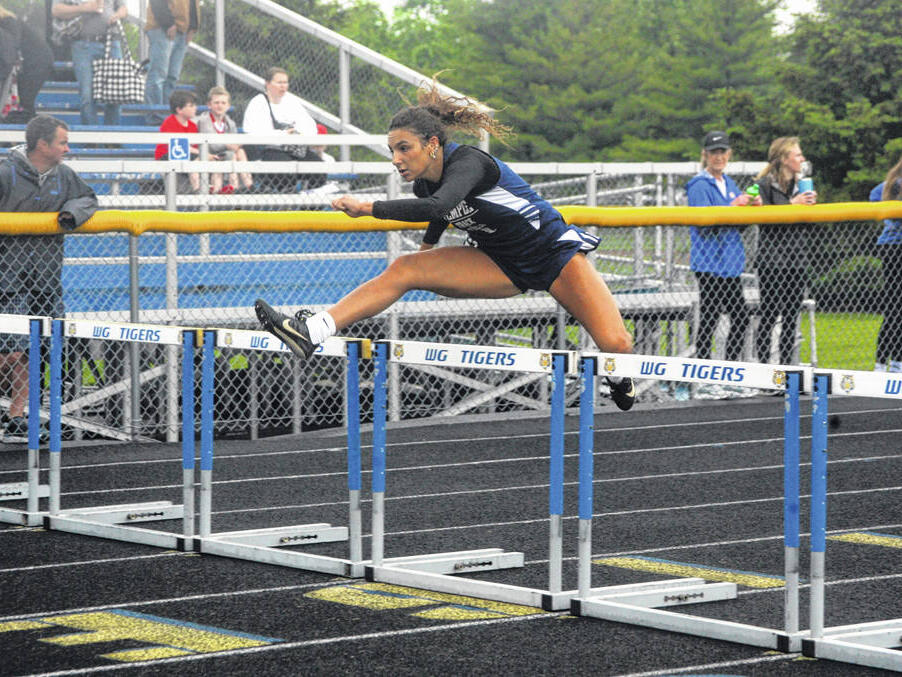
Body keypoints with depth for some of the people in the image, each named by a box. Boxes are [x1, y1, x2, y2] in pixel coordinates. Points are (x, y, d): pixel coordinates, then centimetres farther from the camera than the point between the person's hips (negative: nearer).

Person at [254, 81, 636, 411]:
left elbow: (437, 206, -48)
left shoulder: (468, 162, -28)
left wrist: (367, 208, -45)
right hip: (503, 266, 7)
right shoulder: (426, 181, -5)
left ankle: (619, 378, 19)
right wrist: (429, 244, 36)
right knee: (404, 269, -13)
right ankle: (309, 333, -23)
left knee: (615, 345, -20)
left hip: (555, 252, -7)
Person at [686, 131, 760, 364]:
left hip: (730, 262, 8)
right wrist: (733, 206, -25)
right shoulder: (700, 186, -10)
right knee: (709, 319, -5)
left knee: (741, 318, 10)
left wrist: (753, 205, -1)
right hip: (710, 263, -8)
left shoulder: (729, 184, 15)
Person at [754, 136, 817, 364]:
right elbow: (763, 218, -15)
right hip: (772, 260, -7)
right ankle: (763, 363, -1)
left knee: (792, 315, 8)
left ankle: (786, 363, 14)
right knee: (769, 314, -5)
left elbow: (808, 224, 17)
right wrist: (792, 205, -17)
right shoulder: (765, 184, -5)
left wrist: (810, 205, -2)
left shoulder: (799, 185, 15)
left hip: (797, 260, 7)